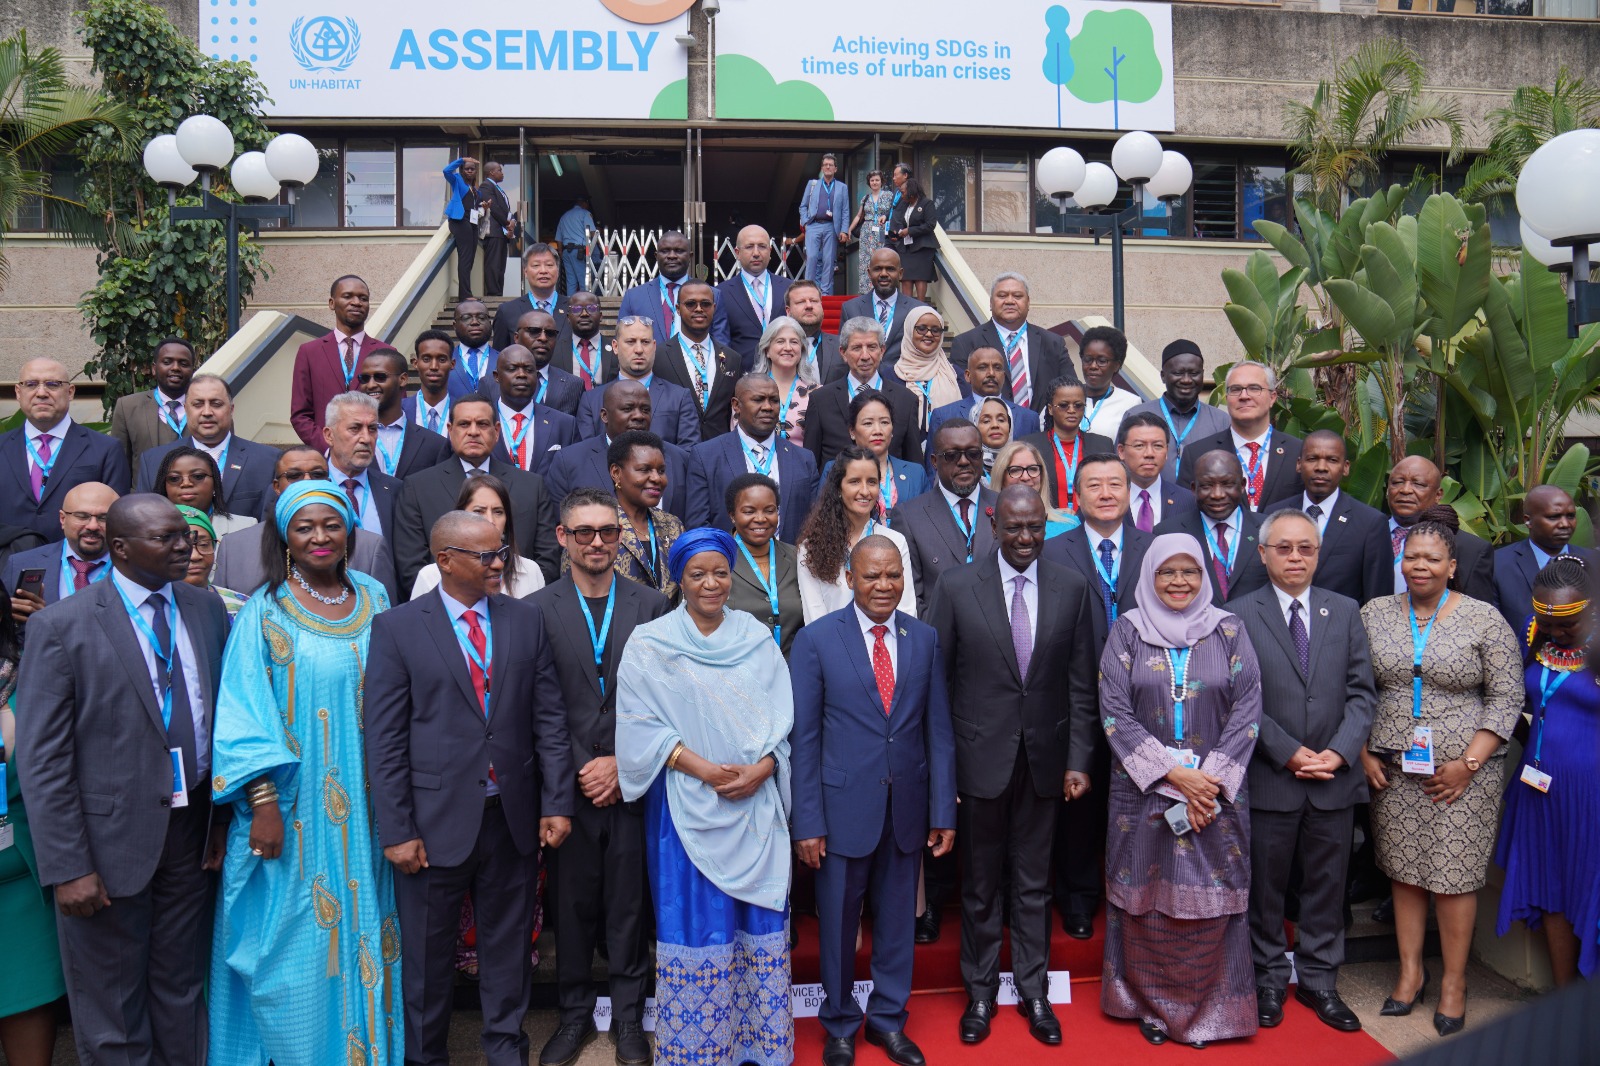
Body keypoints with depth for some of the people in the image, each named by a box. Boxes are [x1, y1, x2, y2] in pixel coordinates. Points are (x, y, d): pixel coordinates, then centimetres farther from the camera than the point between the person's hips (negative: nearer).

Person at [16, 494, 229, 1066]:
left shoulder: (207, 609, 3)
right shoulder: (61, 626, -11)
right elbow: (41, 760, -12)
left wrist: (224, 817, 4)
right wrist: (67, 867, -15)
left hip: (192, 831, 4)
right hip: (112, 837, -4)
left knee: (181, 996, 19)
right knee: (112, 1019, 12)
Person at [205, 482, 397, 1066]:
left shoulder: (373, 598, 5)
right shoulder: (265, 611, -6)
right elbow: (245, 713, -9)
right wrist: (263, 803, -16)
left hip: (363, 811, 4)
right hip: (294, 811, -3)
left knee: (360, 929, 13)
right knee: (295, 944, 5)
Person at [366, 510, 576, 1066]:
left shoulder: (527, 619, 4)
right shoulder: (397, 627, -5)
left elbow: (550, 718, 4)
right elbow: (384, 740, -6)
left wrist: (557, 802, -1)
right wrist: (396, 830, -9)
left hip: (514, 816, 3)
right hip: (437, 820, -2)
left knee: (509, 943, 15)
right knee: (427, 954, 12)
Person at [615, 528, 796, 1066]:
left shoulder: (758, 639, 7)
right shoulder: (651, 644, -1)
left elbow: (781, 718, 5)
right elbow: (641, 724, -7)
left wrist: (762, 769, -13)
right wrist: (704, 770, -16)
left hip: (755, 804, 3)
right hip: (688, 808, -2)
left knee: (760, 925, 6)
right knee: (696, 926, 2)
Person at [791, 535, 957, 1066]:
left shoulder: (925, 638, 2)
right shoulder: (817, 639, -7)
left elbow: (939, 730, 3)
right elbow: (803, 737, -7)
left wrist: (943, 811, 1)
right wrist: (807, 822, -9)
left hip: (907, 807, 3)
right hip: (843, 807, -2)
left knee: (897, 918, 15)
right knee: (838, 922, 11)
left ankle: (889, 1019, 36)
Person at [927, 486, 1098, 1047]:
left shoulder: (1071, 589, -1)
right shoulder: (956, 587, -7)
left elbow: (1081, 685, 3)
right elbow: (935, 680, -5)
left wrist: (1078, 760, -1)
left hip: (1044, 759, 2)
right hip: (980, 758, -2)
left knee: (1034, 884, 14)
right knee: (980, 885, 12)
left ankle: (1033, 991, 31)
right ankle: (980, 992, 29)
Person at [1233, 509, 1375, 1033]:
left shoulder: (1346, 611, 6)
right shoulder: (1240, 614, -4)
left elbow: (1362, 691, 3)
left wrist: (1338, 752, -10)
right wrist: (1291, 753, -13)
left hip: (1335, 778, 3)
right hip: (1269, 778, -3)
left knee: (1327, 886, 13)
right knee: (1265, 886, 10)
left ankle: (1318, 980, 28)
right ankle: (1269, 980, 26)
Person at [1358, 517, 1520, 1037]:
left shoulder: (1484, 619, -5)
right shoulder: (1374, 614, 3)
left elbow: (1506, 698, -5)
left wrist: (1468, 764, -10)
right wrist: (1363, 753, 0)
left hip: (1462, 771, -2)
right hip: (1393, 769, 3)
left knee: (1455, 875, 2)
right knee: (1404, 871, 10)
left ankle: (1454, 982, 19)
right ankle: (1410, 971, 24)